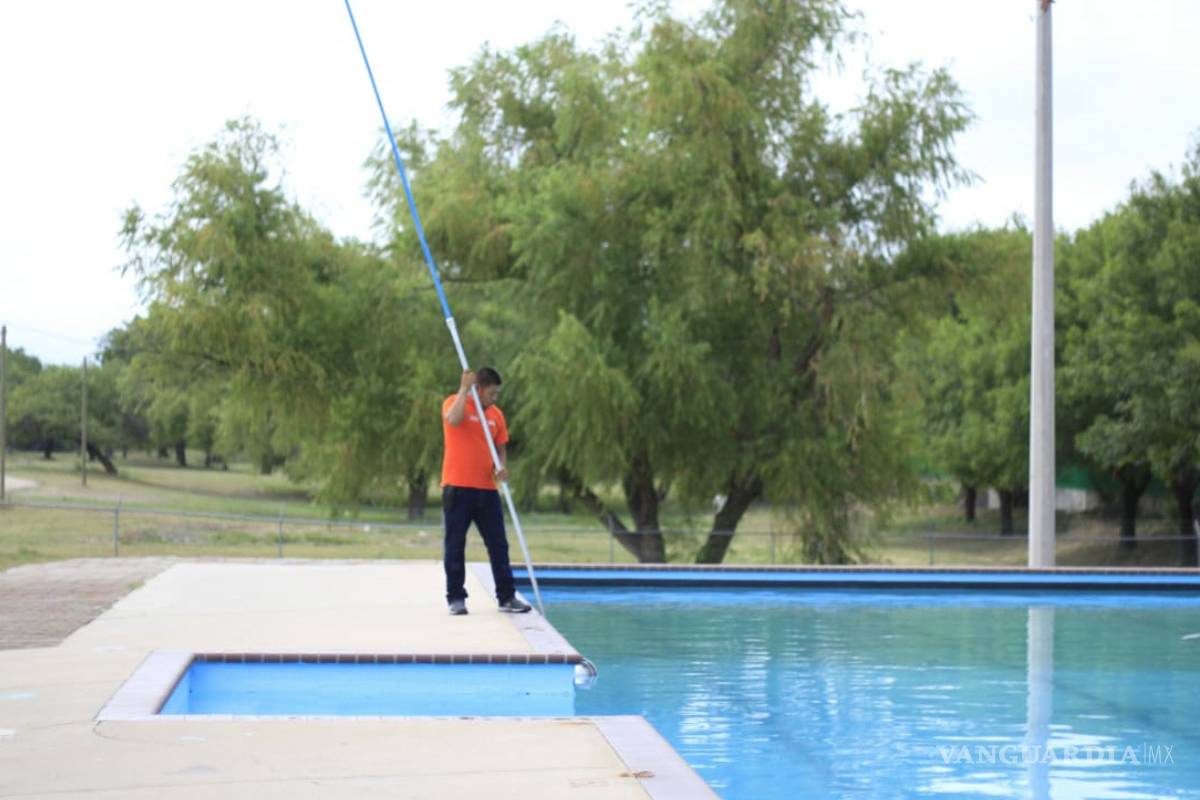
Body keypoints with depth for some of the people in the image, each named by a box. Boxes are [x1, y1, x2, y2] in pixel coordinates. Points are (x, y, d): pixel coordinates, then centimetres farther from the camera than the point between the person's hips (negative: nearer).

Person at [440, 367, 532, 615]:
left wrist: (502, 467, -5)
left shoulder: (496, 414, 11)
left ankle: (506, 597, 12)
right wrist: (464, 388, -21)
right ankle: (456, 598, 9)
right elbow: (454, 419, -27)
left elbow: (501, 448, 15)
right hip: (457, 488, -5)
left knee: (498, 544, 5)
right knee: (455, 545, 1)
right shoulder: (454, 403, -4)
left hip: (487, 489, 5)